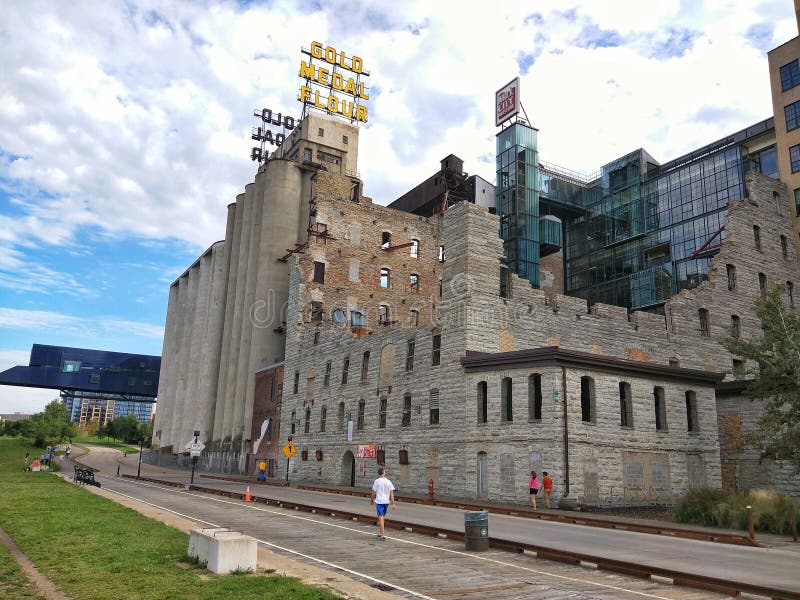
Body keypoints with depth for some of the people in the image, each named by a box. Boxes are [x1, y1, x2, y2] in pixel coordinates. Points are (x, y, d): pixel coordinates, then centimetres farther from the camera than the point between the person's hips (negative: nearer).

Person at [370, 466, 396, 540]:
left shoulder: (376, 481, -7)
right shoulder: (388, 482, 3)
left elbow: (373, 493, -5)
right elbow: (391, 493, 0)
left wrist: (371, 500, 12)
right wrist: (393, 503, 1)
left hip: (379, 501, -4)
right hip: (386, 501, 4)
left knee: (381, 517, -5)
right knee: (381, 517, 20)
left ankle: (382, 535, -10)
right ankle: (380, 533, 30)